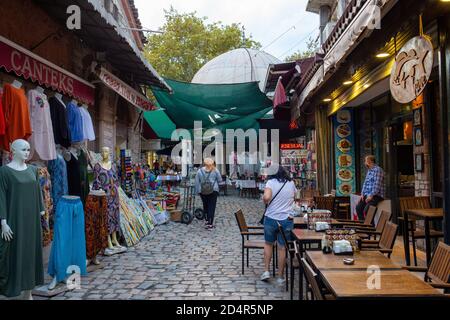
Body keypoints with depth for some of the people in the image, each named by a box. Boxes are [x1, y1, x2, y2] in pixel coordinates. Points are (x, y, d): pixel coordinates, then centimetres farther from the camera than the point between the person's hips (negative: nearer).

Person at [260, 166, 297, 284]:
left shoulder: (271, 182, -7)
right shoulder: (291, 183, 4)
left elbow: (266, 197, -22)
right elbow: (294, 196, 22)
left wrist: (265, 201, -2)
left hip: (271, 218, -1)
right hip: (287, 220, 2)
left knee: (268, 244, 20)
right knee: (282, 247, 9)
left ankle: (266, 271, 17)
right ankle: (280, 277, 16)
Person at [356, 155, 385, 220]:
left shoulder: (377, 170, -12)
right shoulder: (369, 170, 18)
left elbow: (377, 185, -19)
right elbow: (365, 183, 19)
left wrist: (371, 196, -22)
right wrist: (362, 194, 7)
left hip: (376, 195, -9)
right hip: (367, 195, 9)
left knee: (366, 209, -25)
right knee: (358, 207, -7)